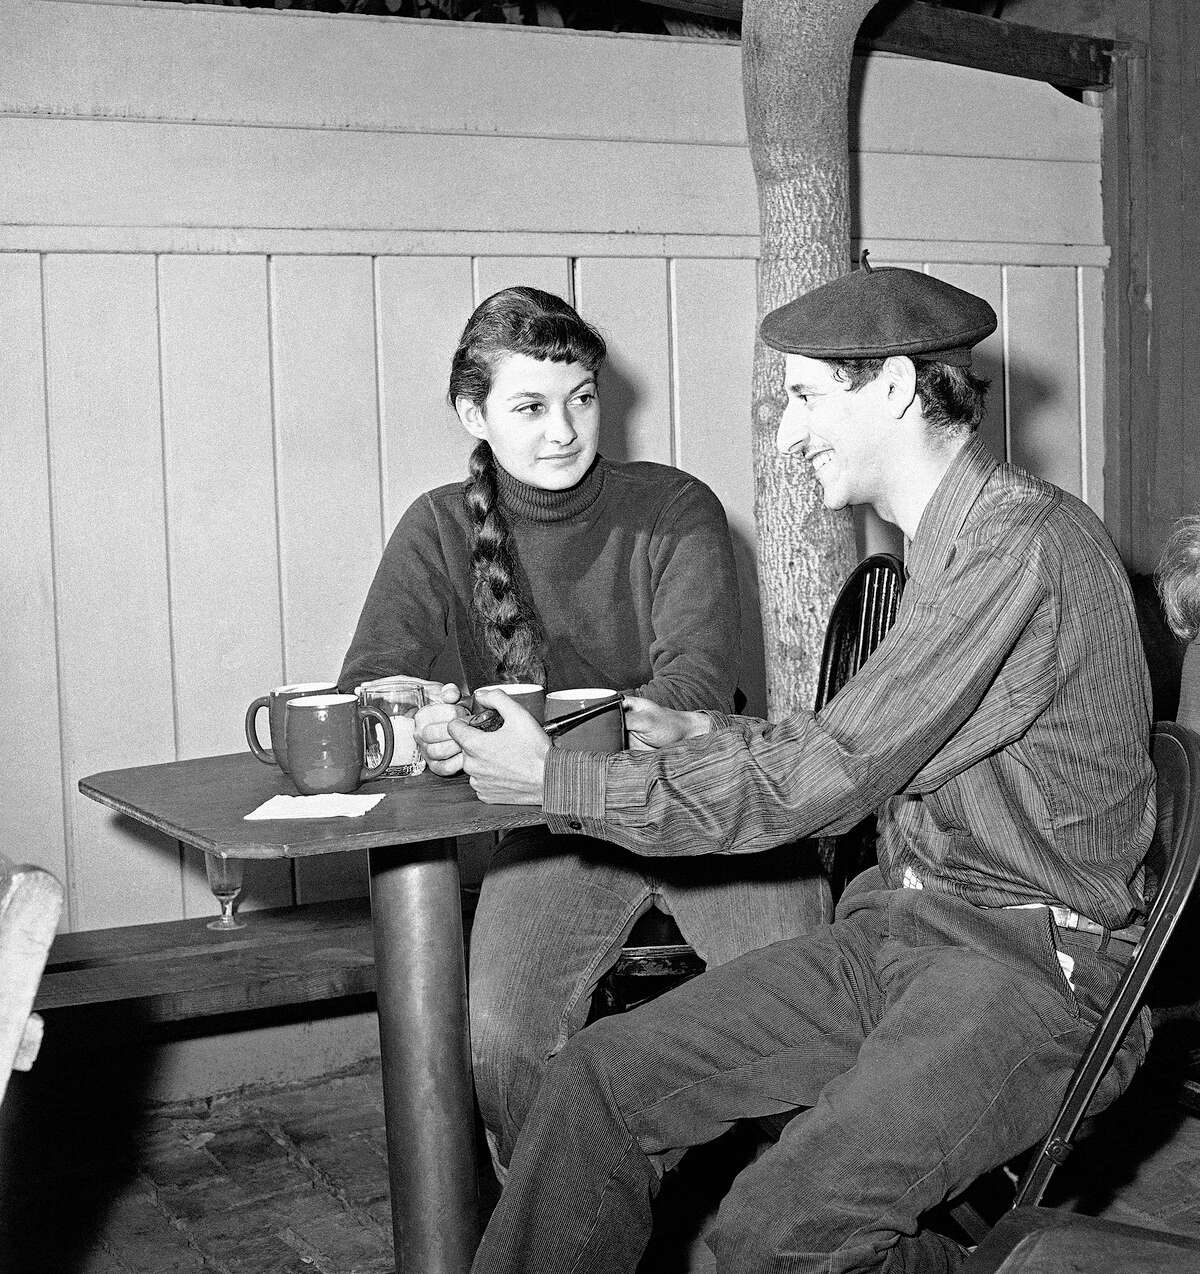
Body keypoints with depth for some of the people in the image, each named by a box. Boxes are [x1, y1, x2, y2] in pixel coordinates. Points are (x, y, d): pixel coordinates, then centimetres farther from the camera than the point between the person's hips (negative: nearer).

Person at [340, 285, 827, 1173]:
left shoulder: (676, 510, -3)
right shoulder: (442, 532, 2)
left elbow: (695, 683, -16)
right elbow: (364, 691, -5)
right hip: (553, 834, 1)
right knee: (502, 1036, -21)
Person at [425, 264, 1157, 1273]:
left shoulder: (1025, 543, -18)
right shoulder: (948, 543, 13)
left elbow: (824, 780, -19)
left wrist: (559, 783, -13)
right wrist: (705, 736, 8)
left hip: (1035, 963, -8)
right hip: (905, 924, 9)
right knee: (598, 1085, -4)